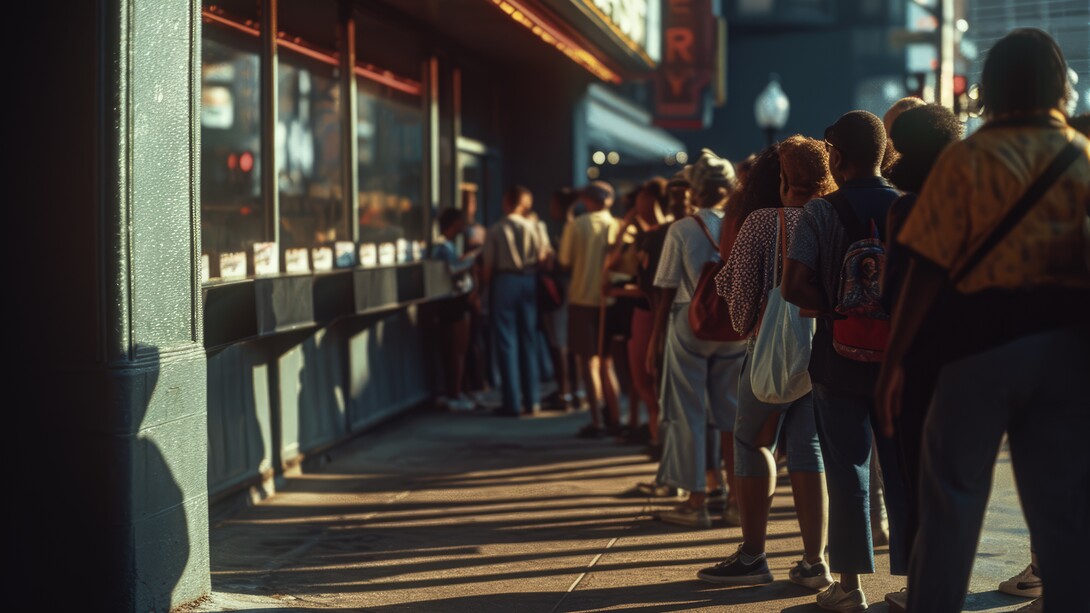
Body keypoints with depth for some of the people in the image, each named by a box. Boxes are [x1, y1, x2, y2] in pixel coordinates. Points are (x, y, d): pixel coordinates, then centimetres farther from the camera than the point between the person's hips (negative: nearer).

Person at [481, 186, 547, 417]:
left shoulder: (494, 231, -5)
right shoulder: (532, 228, 0)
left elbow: (488, 265, -6)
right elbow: (541, 258, 0)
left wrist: (487, 286, 7)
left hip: (504, 280, -2)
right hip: (528, 282, 2)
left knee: (506, 341, 2)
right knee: (529, 340, 11)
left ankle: (512, 402, 1)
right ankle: (532, 400, 13)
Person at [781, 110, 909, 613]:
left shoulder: (821, 212, -7)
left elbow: (794, 286, -14)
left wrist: (836, 309, 1)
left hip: (841, 358, -2)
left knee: (847, 472, 6)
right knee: (905, 471, 8)